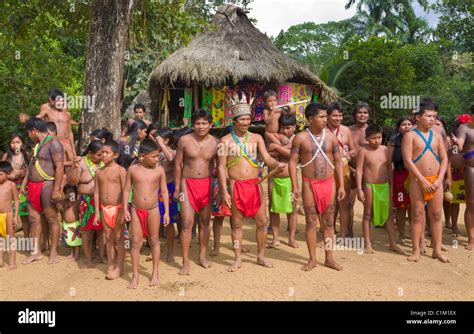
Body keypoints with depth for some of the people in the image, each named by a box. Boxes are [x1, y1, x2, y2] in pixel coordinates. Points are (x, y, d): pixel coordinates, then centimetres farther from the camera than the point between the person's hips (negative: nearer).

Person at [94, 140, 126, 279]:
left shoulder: (120, 170, -8)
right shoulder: (99, 171, 7)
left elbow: (125, 191, -9)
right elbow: (96, 192, 9)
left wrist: (123, 211, -14)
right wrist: (97, 212, 6)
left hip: (117, 208, -5)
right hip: (104, 209, 5)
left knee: (119, 238, 3)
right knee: (108, 238, 12)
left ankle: (119, 267, 12)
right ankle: (110, 266, 23)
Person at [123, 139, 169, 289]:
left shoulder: (159, 170, -4)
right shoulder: (133, 169, -4)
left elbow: (164, 191, 1)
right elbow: (127, 190, 2)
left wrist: (166, 212, -3)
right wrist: (125, 209, -4)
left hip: (153, 210, 0)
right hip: (136, 210, 0)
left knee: (154, 241, 10)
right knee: (136, 242, 5)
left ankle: (155, 274, 24)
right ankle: (135, 276, 16)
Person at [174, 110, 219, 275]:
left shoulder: (215, 142, -1)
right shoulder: (185, 140, -5)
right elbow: (178, 165, 0)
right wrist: (177, 188, 0)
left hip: (206, 184, 2)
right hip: (188, 183, -2)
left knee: (205, 222, 12)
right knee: (187, 223, -6)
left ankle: (202, 256, 29)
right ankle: (185, 262, 5)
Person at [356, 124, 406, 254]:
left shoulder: (385, 149, 5)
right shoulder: (364, 151, -8)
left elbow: (389, 168, 12)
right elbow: (359, 171, -9)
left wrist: (391, 185, 10)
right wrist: (359, 189, -14)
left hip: (385, 186, 4)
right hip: (370, 186, -4)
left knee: (389, 215, 7)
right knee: (368, 214, 6)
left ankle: (393, 243, 15)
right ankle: (367, 243, 15)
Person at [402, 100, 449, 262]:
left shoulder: (437, 136, 10)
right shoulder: (410, 136, -3)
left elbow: (444, 159, 8)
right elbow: (408, 160, -11)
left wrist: (439, 180, -6)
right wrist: (423, 180, -16)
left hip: (436, 180, 4)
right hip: (418, 180, -4)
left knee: (436, 215, 6)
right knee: (417, 215, 1)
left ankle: (437, 250, 15)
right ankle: (416, 251, 8)